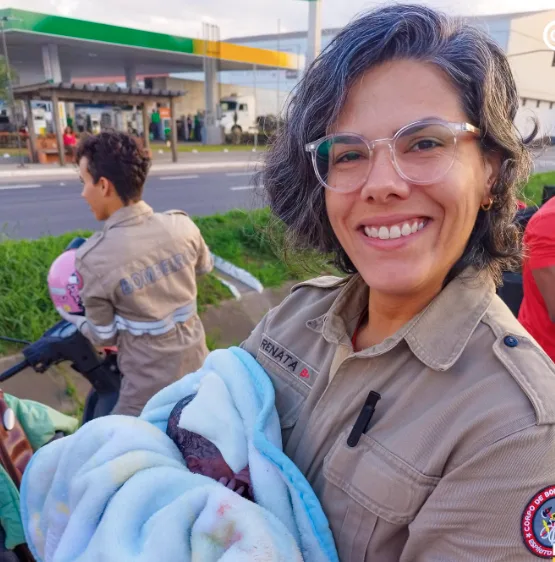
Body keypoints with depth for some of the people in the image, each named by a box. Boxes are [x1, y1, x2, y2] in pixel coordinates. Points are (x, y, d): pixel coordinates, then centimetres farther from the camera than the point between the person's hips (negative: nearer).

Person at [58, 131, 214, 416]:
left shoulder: (93, 259, -23)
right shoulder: (182, 225, -13)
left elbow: (104, 336, -9)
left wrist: (69, 314, 11)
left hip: (150, 383, -4)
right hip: (196, 361, 4)